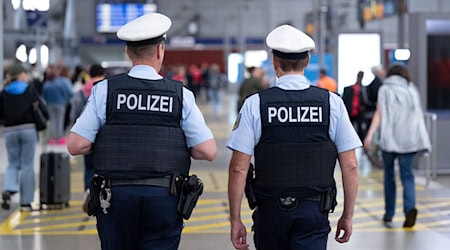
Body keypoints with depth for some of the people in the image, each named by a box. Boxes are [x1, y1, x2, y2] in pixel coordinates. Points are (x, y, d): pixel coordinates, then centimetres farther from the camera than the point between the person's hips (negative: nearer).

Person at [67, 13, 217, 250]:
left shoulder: (105, 90, 0)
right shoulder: (180, 95, 1)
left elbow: (76, 145, -5)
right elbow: (208, 151, -2)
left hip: (115, 195, 1)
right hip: (164, 197, 0)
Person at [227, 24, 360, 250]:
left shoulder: (255, 105, -5)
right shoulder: (332, 103, -3)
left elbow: (239, 169, -8)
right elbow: (350, 166, -2)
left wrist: (235, 220, 0)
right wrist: (347, 216, 8)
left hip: (271, 212, 1)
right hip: (314, 212, 0)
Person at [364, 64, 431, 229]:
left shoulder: (385, 90, 6)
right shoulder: (411, 90, 15)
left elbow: (379, 113, -7)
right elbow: (417, 115, 15)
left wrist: (370, 135, -14)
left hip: (389, 138, -1)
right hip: (409, 139, 2)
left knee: (389, 175, 12)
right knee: (407, 175, 1)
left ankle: (389, 216, 14)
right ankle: (410, 207, -24)